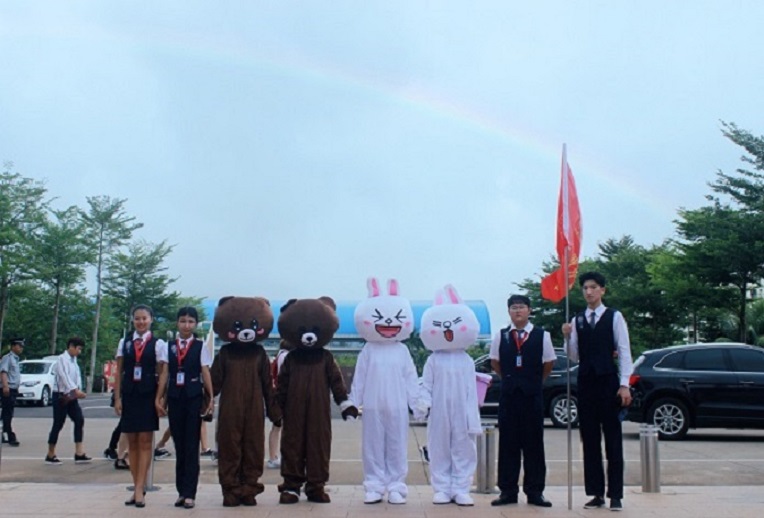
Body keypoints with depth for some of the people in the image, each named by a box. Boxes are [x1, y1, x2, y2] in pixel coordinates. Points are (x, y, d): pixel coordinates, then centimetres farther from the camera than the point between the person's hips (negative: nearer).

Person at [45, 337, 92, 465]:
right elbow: (64, 376, -24)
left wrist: (78, 391, -4)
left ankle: (79, 454, -2)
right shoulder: (62, 359, -11)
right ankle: (50, 455, 11)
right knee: (58, 424, -1)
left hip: (71, 397, 8)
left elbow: (77, 376, 12)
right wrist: (76, 390, -34)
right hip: (61, 396, -8)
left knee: (79, 420, -1)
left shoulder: (74, 361, 16)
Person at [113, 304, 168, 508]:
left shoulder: (158, 344, 0)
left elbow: (162, 374, -1)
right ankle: (137, 488, 14)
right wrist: (117, 398, 1)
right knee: (132, 443, 7)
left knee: (145, 442, -2)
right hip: (129, 396, 3)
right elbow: (119, 372, 8)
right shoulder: (124, 342, 8)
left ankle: (139, 489, -2)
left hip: (148, 396, -3)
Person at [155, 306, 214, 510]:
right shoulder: (169, 346, 9)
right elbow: (165, 373, 7)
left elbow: (205, 372, -1)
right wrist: (159, 398, 2)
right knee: (179, 446, 7)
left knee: (191, 446, -2)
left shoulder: (200, 346, 2)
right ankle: (182, 491, 13)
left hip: (193, 398, -3)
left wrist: (211, 397, -7)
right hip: (174, 398, 3)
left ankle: (189, 493, -1)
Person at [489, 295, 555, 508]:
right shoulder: (501, 336, 3)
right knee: (508, 443, 3)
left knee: (534, 443, 3)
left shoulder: (542, 335, -1)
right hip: (508, 395, 1)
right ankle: (508, 491, 9)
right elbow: (495, 362, 15)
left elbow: (549, 363, 9)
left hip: (532, 395, -1)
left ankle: (535, 492, 10)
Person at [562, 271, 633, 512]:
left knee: (613, 438, 1)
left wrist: (624, 385, -10)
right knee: (589, 439, 6)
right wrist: (568, 337, -9)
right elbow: (574, 357, 9)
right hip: (586, 382, 4)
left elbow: (624, 351, -3)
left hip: (608, 381, -3)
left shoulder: (614, 317, 0)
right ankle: (596, 493, 13)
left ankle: (615, 494, 6)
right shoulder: (577, 320, 9)